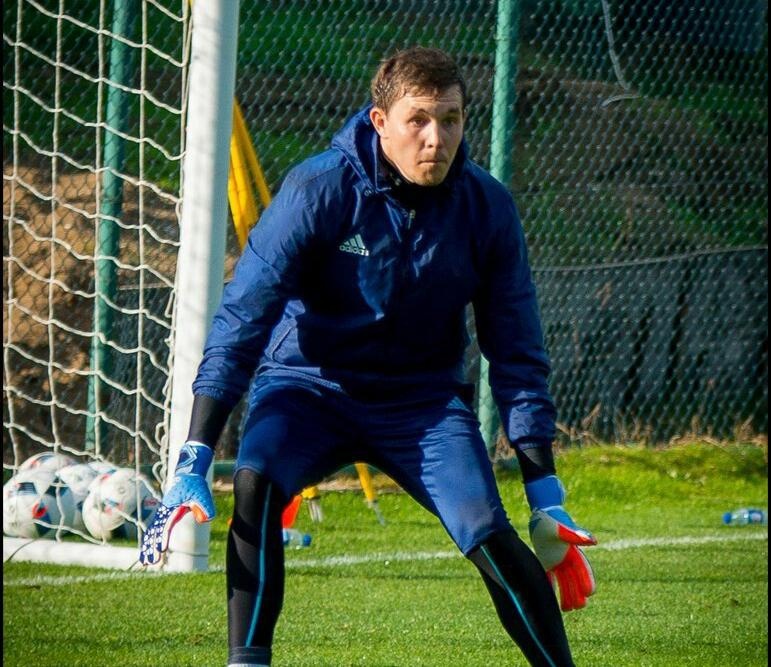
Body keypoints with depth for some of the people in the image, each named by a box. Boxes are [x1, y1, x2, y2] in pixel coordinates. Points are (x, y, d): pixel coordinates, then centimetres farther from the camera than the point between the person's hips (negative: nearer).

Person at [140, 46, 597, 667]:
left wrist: (546, 498, -4)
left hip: (425, 399, 2)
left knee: (493, 539, -20)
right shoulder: (320, 189, -19)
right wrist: (193, 463, -27)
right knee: (255, 481, -32)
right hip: (310, 383, -1)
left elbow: (518, 354, -1)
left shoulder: (487, 207, -10)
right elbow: (240, 320, -19)